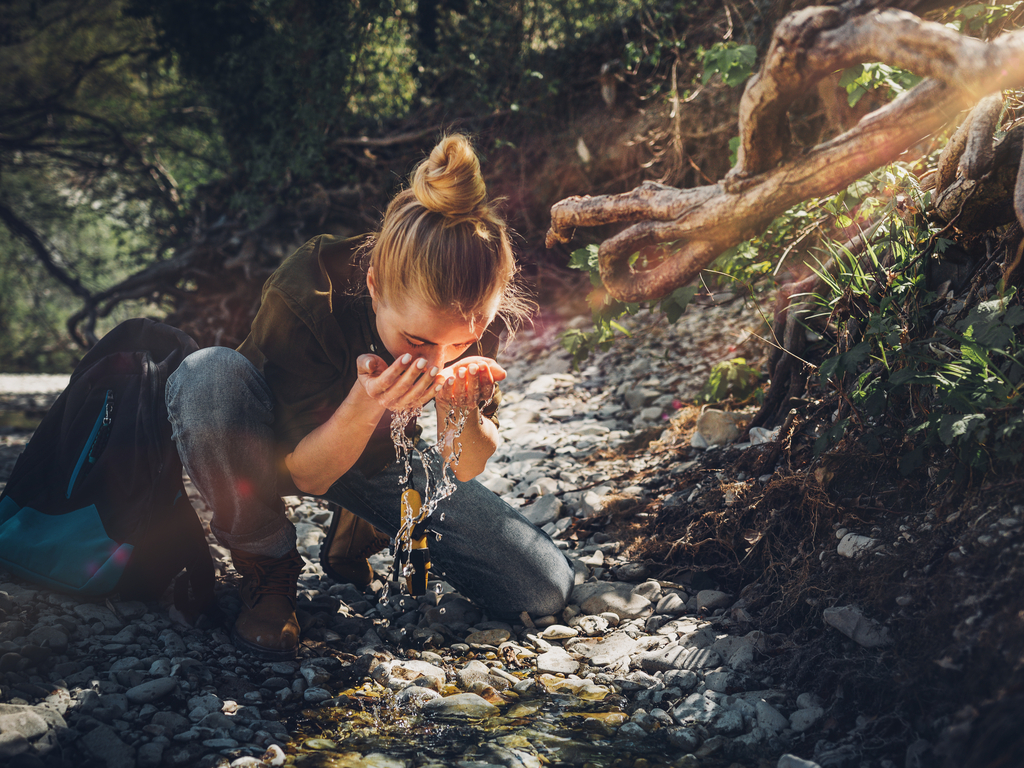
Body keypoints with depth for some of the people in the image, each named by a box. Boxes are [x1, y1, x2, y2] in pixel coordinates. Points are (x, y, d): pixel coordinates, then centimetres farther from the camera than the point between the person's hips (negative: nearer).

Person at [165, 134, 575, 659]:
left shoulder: (476, 315, -25)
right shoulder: (306, 292, -35)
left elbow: (467, 468, -16)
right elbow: (307, 474, -27)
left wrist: (458, 406, -38)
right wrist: (366, 403, -47)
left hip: (381, 465, 3)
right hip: (278, 448, -3)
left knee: (544, 590, -10)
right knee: (208, 376, -39)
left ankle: (361, 532, 13)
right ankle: (266, 564, -14)